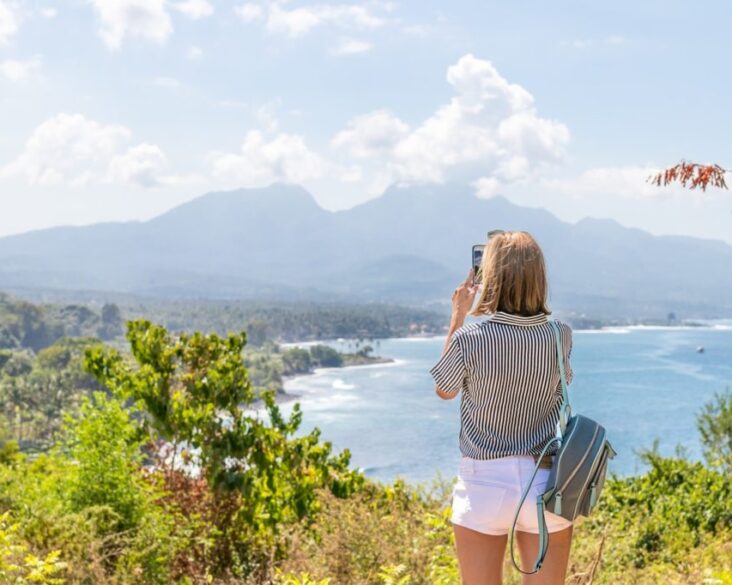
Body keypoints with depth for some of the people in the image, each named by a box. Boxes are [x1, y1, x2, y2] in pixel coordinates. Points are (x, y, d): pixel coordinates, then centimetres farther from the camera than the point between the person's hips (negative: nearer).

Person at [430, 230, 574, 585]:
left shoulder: (469, 339, -14)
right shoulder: (560, 336, -5)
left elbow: (444, 391, 6)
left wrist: (457, 317, 9)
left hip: (484, 483, -2)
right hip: (546, 482, 2)